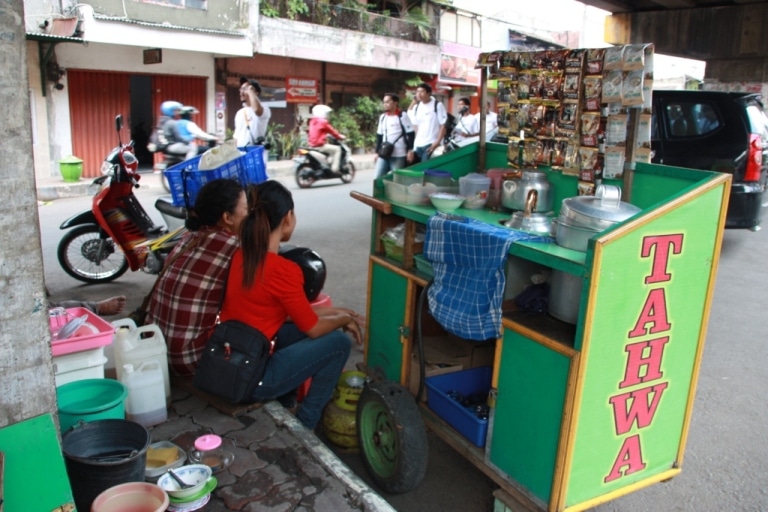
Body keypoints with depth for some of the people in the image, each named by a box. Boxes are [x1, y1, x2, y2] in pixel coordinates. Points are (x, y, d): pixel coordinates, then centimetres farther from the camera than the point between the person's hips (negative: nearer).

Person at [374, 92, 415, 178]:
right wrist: (377, 152, 16)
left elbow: (410, 134, -5)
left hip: (398, 156, -6)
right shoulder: (382, 117, 14)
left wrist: (410, 150, -10)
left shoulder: (402, 116, -5)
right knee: (378, 177, 2)